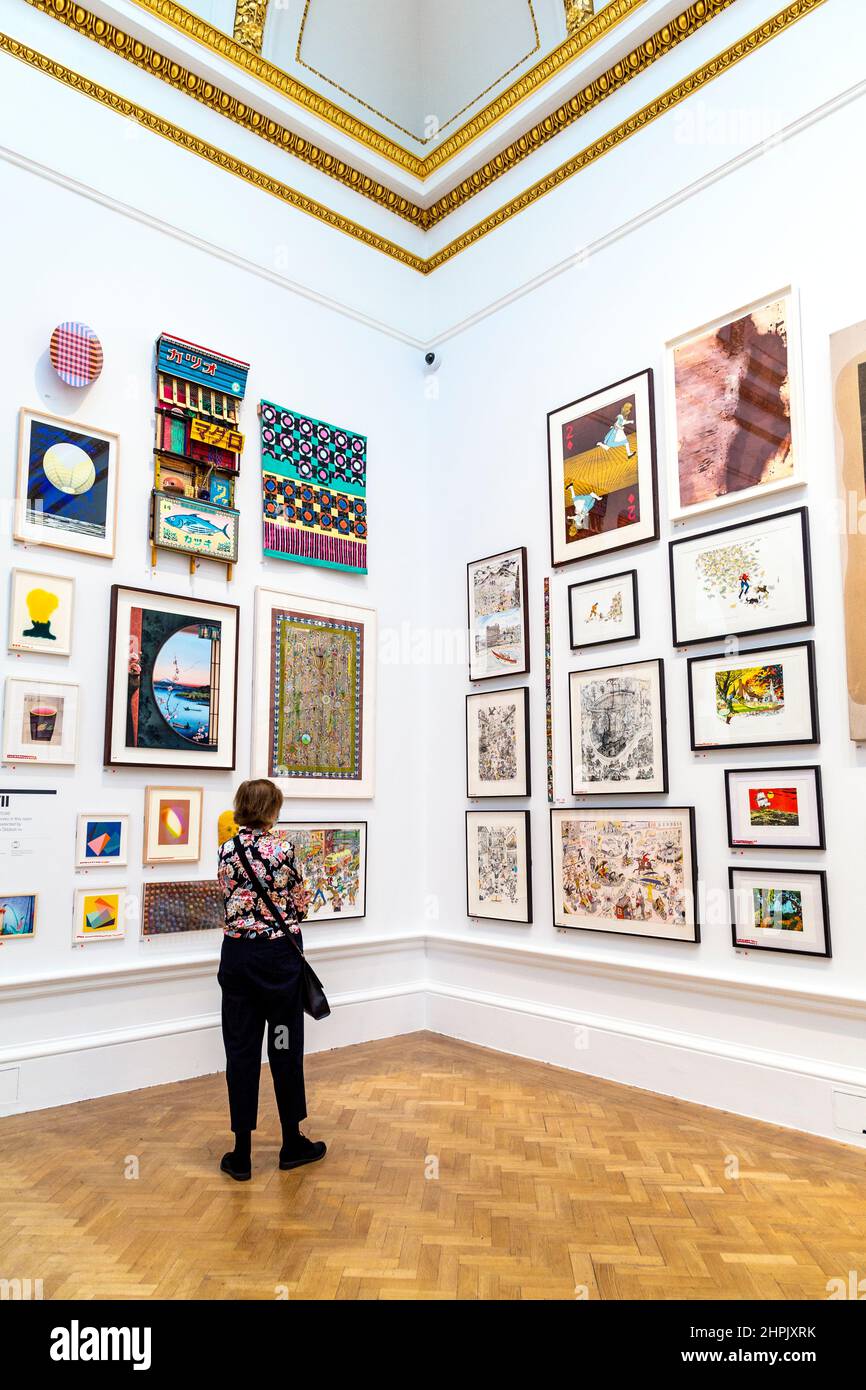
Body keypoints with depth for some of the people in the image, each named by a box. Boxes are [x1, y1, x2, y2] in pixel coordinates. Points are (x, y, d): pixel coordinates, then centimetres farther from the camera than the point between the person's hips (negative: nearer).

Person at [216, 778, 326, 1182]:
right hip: (278, 955, -3)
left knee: (241, 1049, 9)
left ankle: (242, 1154, 15)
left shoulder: (226, 851, -1)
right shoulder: (283, 850, -13)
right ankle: (292, 1143, 24)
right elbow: (300, 907, -3)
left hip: (237, 955, 3)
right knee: (285, 1047, 10)